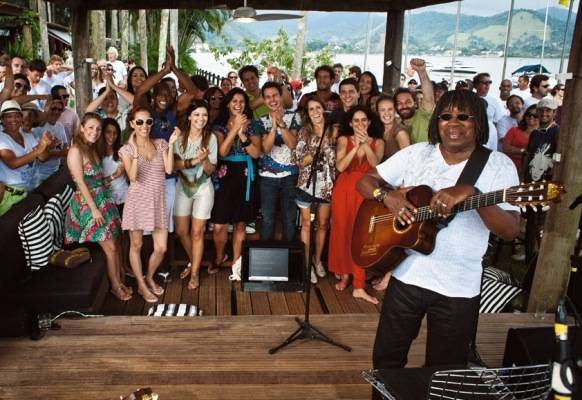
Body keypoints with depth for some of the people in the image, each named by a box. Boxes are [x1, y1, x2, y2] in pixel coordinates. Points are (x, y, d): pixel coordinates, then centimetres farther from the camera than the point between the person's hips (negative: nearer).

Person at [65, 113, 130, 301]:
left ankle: (119, 282, 21)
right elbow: (81, 182, -17)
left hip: (103, 199, 8)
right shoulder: (76, 150, -14)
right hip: (88, 203, -8)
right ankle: (115, 286, 10)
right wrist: (94, 208, -19)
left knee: (115, 244, 9)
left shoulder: (92, 149, 11)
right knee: (110, 247, -4)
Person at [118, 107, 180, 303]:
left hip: (157, 201, 3)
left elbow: (169, 169, -9)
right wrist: (135, 151, -21)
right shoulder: (127, 149, -2)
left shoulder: (160, 144, 6)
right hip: (137, 200, -2)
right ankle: (141, 286, 25)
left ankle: (149, 278, 31)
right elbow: (132, 177, -15)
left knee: (161, 248, 4)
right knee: (136, 245, 8)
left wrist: (171, 144, -12)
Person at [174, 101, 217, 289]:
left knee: (197, 232, -1)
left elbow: (210, 170, -10)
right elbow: (174, 164, -13)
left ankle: (195, 272, 13)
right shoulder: (180, 137, -6)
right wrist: (193, 161, -26)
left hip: (203, 189, -3)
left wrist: (205, 159, -29)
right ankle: (193, 261, 35)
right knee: (181, 231, 9)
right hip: (183, 187, 3)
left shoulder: (211, 138, -10)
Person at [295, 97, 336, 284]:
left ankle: (317, 259, 30)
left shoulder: (333, 131, 1)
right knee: (306, 224, 5)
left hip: (327, 184, 2)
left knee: (323, 224, 12)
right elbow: (300, 162, -7)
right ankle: (307, 263, 16)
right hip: (307, 183, -1)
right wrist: (316, 151, -18)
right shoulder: (304, 132, -2)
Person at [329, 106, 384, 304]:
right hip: (344, 191, 1)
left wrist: (366, 144, -25)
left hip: (365, 193, 0)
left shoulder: (378, 142, 6)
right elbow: (340, 166, -13)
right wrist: (356, 146, -20)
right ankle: (344, 274, 25)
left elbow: (375, 164, -13)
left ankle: (359, 286, -4)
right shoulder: (344, 140, 3)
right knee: (342, 232, 5)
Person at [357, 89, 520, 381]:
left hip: (458, 289, -2)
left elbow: (511, 231, -16)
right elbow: (365, 181, 4)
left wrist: (473, 195, -32)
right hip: (406, 276, 2)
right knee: (386, 360, 17)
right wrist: (388, 196, -16)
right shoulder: (416, 154, 1)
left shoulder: (499, 165, -7)